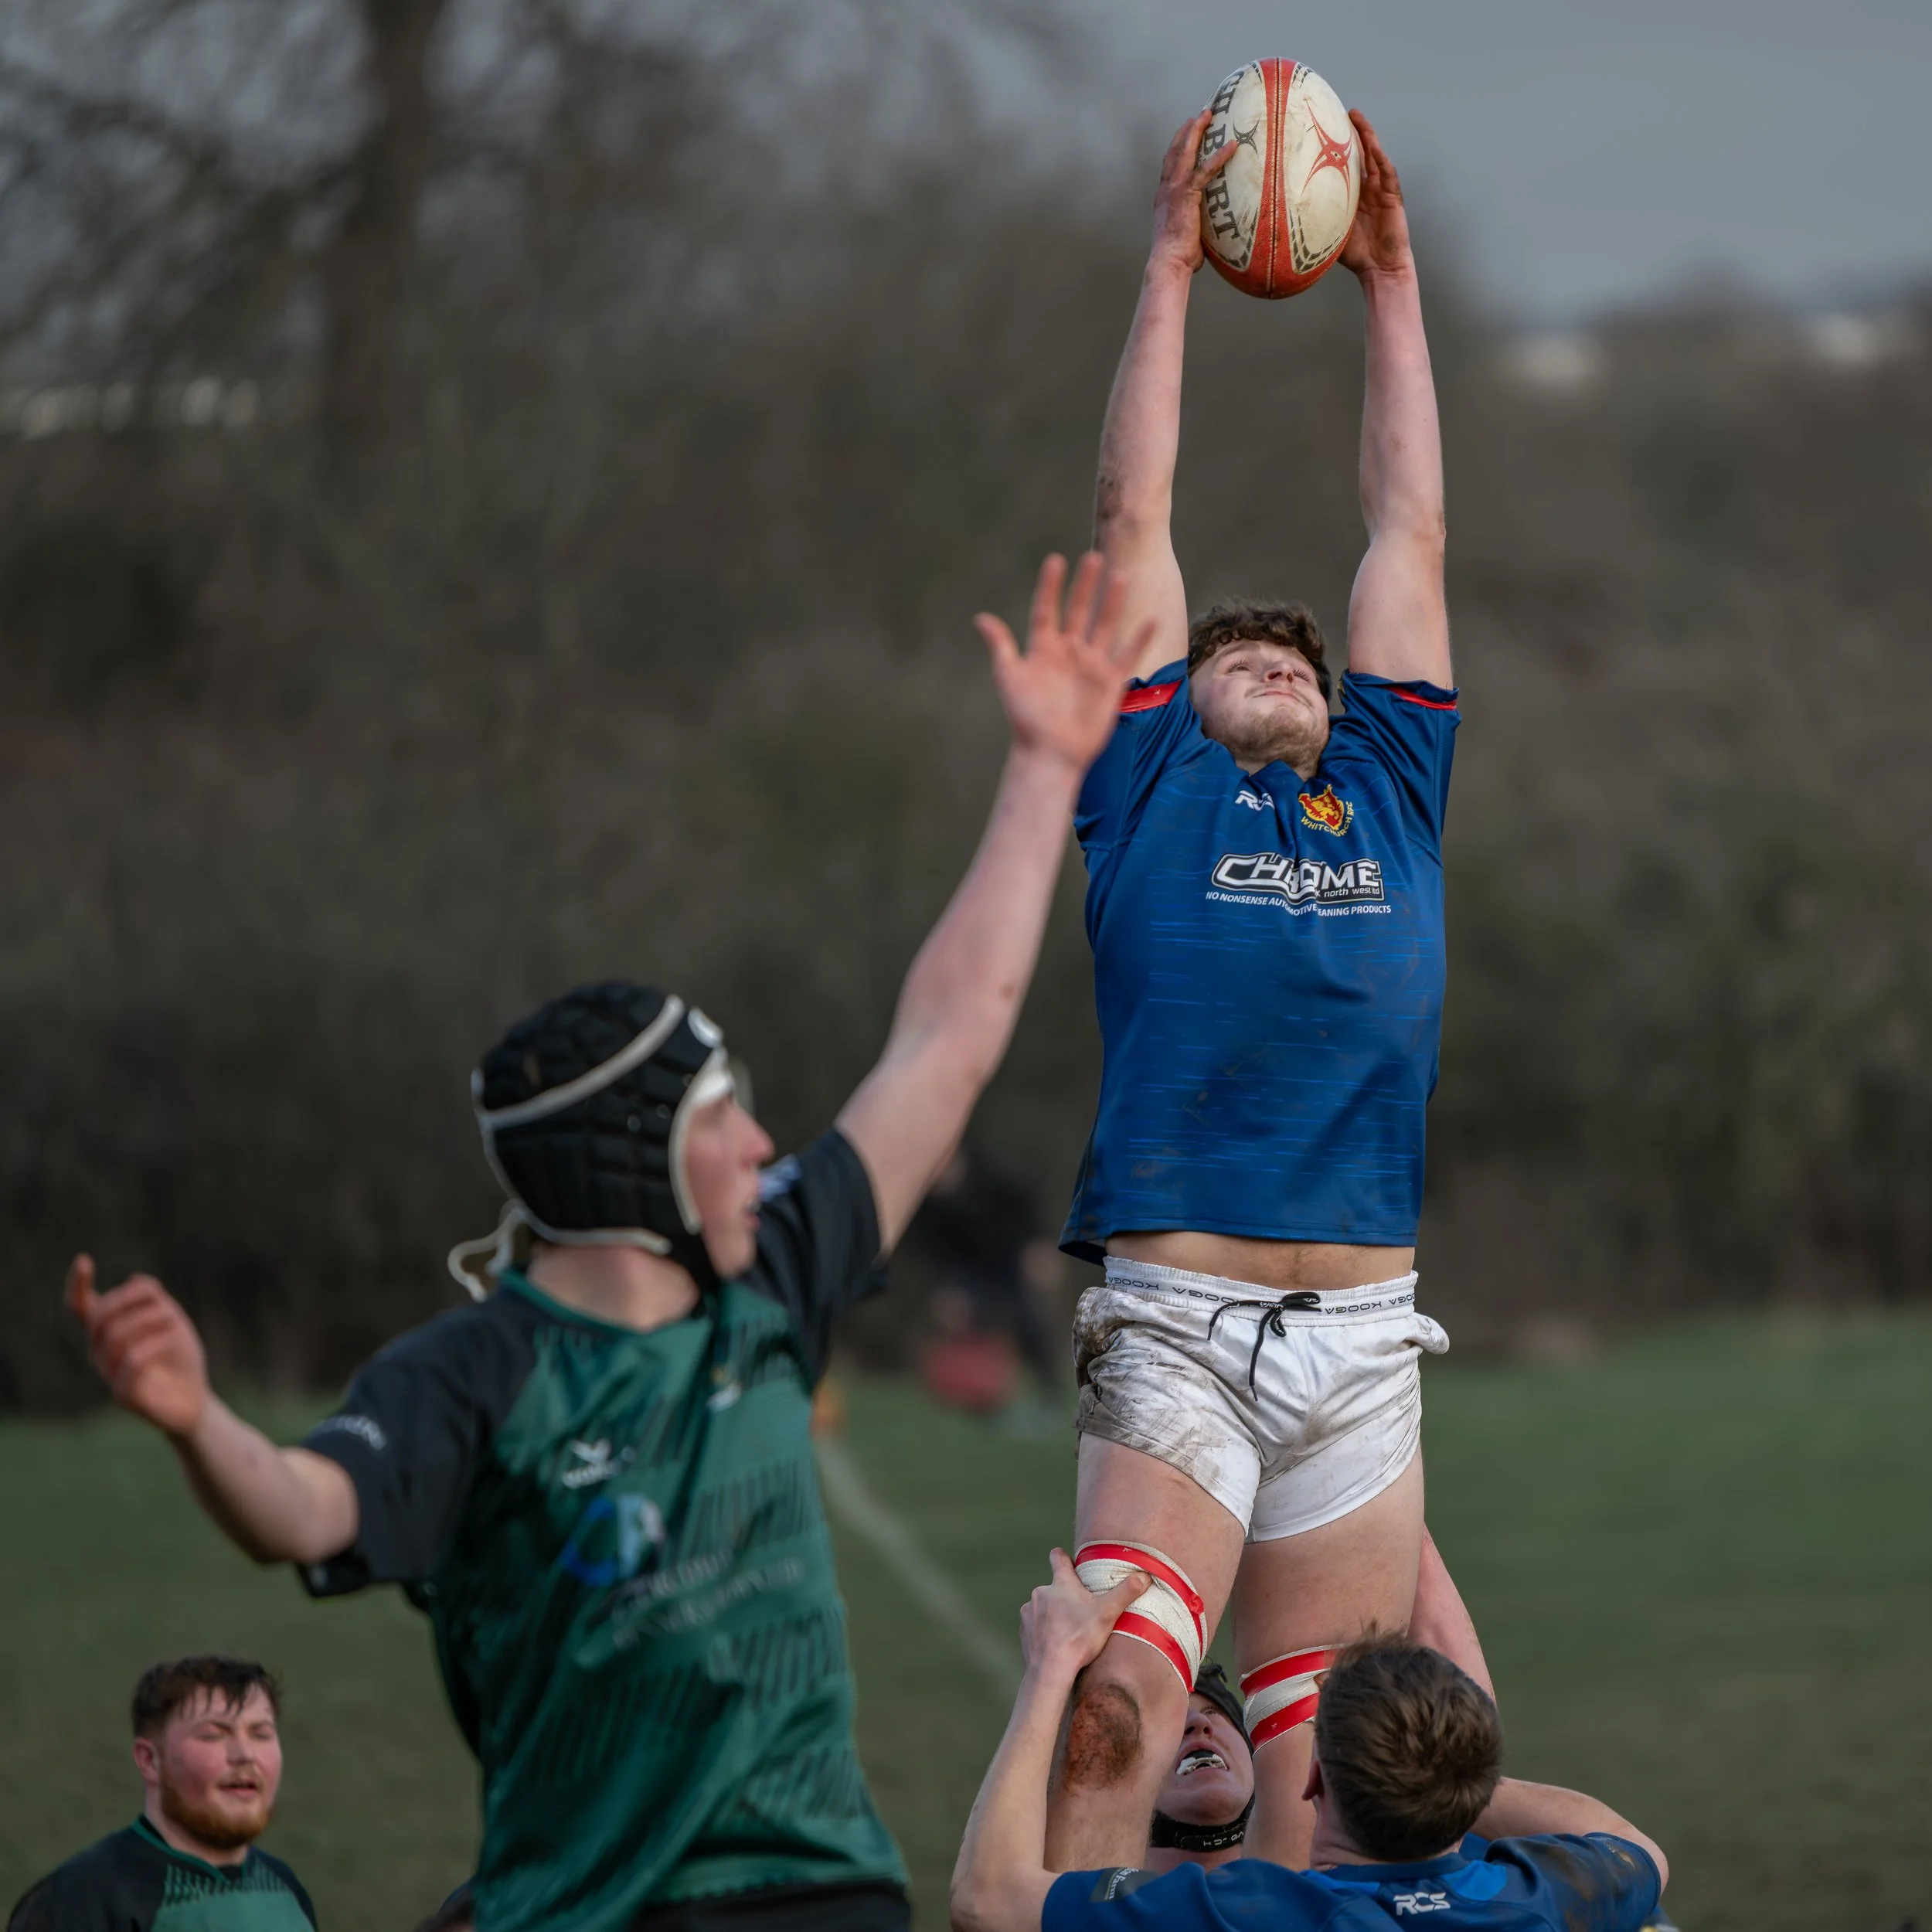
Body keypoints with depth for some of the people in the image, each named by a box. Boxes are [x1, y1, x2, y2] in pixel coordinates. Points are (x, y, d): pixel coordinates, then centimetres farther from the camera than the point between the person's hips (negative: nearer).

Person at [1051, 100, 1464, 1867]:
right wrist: (1171, 271, 21)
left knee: (1326, 1768, 3)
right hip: (1177, 1325, -3)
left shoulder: (1388, 787, 20)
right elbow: (1133, 521, 17)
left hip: (1363, 1342, 3)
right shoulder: (1152, 786, 13)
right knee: (1113, 1723, -16)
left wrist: (1393, 286, 30)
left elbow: (1410, 536, 25)